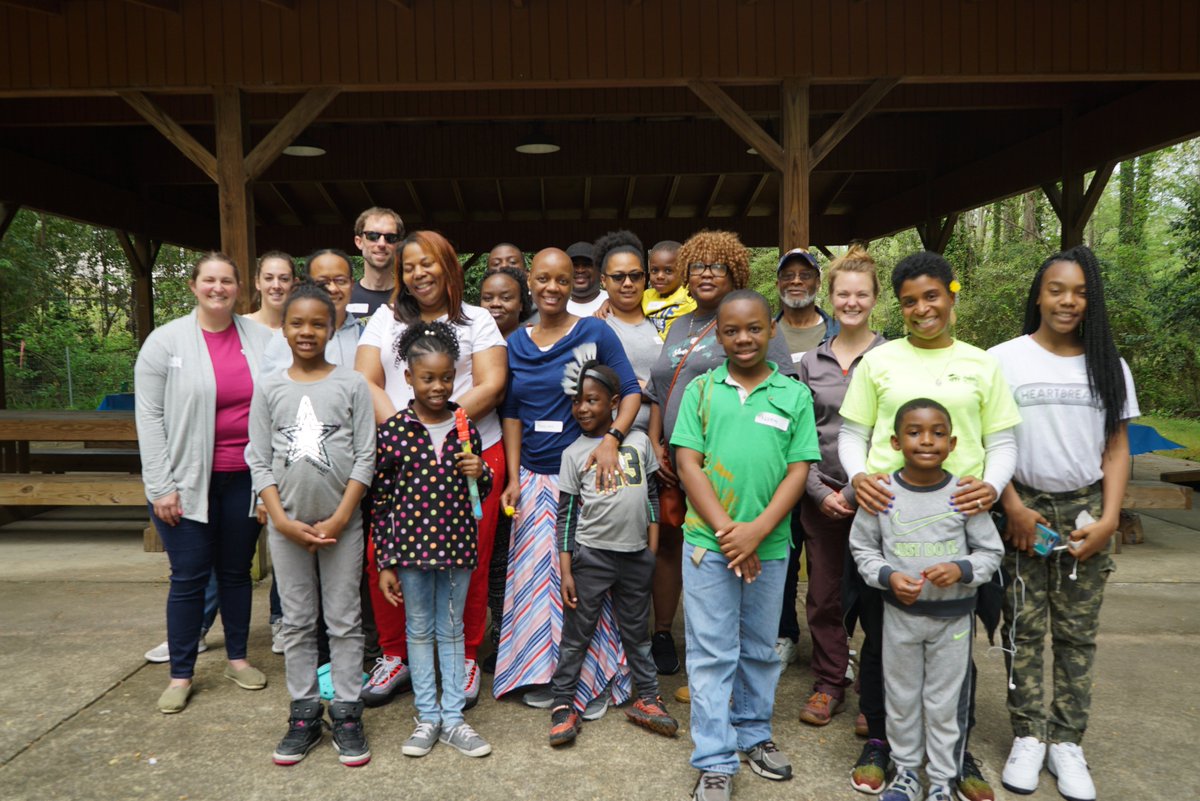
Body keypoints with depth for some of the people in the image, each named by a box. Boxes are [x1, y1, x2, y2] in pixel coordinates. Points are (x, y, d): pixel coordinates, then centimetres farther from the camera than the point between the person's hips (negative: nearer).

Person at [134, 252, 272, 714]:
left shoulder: (260, 339, 3)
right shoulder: (166, 341, -3)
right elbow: (149, 415, -5)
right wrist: (161, 485, -9)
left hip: (243, 480, 2)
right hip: (186, 481, -2)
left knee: (236, 571, 13)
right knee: (189, 576, 4)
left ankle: (238, 659, 29)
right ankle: (180, 675, 18)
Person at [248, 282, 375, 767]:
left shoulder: (351, 384, -2)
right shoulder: (269, 389, 3)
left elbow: (365, 458, -5)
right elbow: (259, 462, 2)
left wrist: (339, 518, -11)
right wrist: (282, 520, -9)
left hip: (341, 523, -2)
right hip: (287, 523, 2)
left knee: (344, 621, 5)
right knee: (296, 622, 11)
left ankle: (347, 715, 16)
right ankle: (304, 715, 23)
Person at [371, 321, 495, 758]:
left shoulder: (465, 427, 0)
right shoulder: (393, 431, -7)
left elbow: (481, 492, 11)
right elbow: (381, 501, -4)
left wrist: (480, 473, -13)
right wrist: (384, 564, -4)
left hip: (457, 544, 2)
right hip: (411, 543, -1)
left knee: (452, 630, 13)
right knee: (420, 630, 13)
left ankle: (453, 718, 25)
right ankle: (427, 717, 27)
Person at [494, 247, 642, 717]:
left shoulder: (595, 332, -5)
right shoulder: (517, 343, 8)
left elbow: (631, 391, -7)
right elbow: (512, 414, 12)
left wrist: (612, 438, -25)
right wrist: (514, 478, 5)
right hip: (534, 477, 4)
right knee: (536, 572, 10)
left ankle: (594, 679, 18)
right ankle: (543, 674, 27)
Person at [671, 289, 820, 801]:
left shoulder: (795, 395, 2)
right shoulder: (700, 389, 1)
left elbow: (798, 471, -2)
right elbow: (688, 463, -4)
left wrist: (757, 531, -13)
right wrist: (725, 530, -12)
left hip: (770, 547, 1)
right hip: (708, 543, -1)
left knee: (760, 649, 17)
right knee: (712, 654, 5)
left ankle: (754, 733, 37)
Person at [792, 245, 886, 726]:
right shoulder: (810, 362, 8)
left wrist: (857, 489, -10)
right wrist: (821, 492, -3)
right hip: (821, 497, 3)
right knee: (823, 597, 10)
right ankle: (828, 686, 26)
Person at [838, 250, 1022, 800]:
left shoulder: (980, 364, 7)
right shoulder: (878, 361, 5)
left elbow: (1003, 441, 8)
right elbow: (852, 434, 6)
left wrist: (992, 485, -11)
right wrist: (857, 475, -14)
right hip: (885, 513, 0)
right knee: (881, 634, 9)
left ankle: (957, 748, 30)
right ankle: (878, 739, 28)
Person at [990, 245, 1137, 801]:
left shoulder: (1109, 367, 8)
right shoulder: (1004, 359, -1)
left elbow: (1116, 448, 7)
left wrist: (1109, 519, -4)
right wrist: (1014, 508, -9)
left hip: (1085, 510, 2)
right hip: (1023, 508, -2)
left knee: (1077, 631, 6)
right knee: (1024, 628, 2)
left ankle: (1067, 741, 16)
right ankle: (1028, 735, 13)